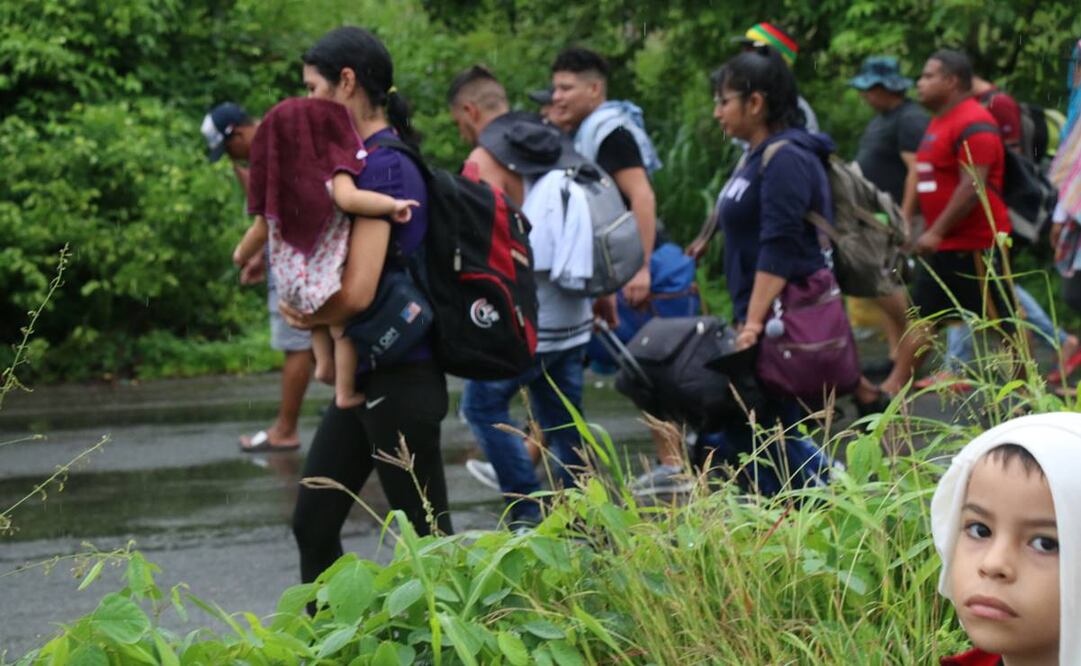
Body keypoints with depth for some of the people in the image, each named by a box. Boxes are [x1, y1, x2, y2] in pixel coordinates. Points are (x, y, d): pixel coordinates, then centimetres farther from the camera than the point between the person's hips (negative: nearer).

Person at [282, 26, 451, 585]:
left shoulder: (381, 166, -17)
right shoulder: (371, 159, 11)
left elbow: (357, 292, -23)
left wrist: (304, 315, -6)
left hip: (399, 381, -9)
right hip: (366, 377, 9)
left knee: (427, 538, -1)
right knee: (313, 524, 12)